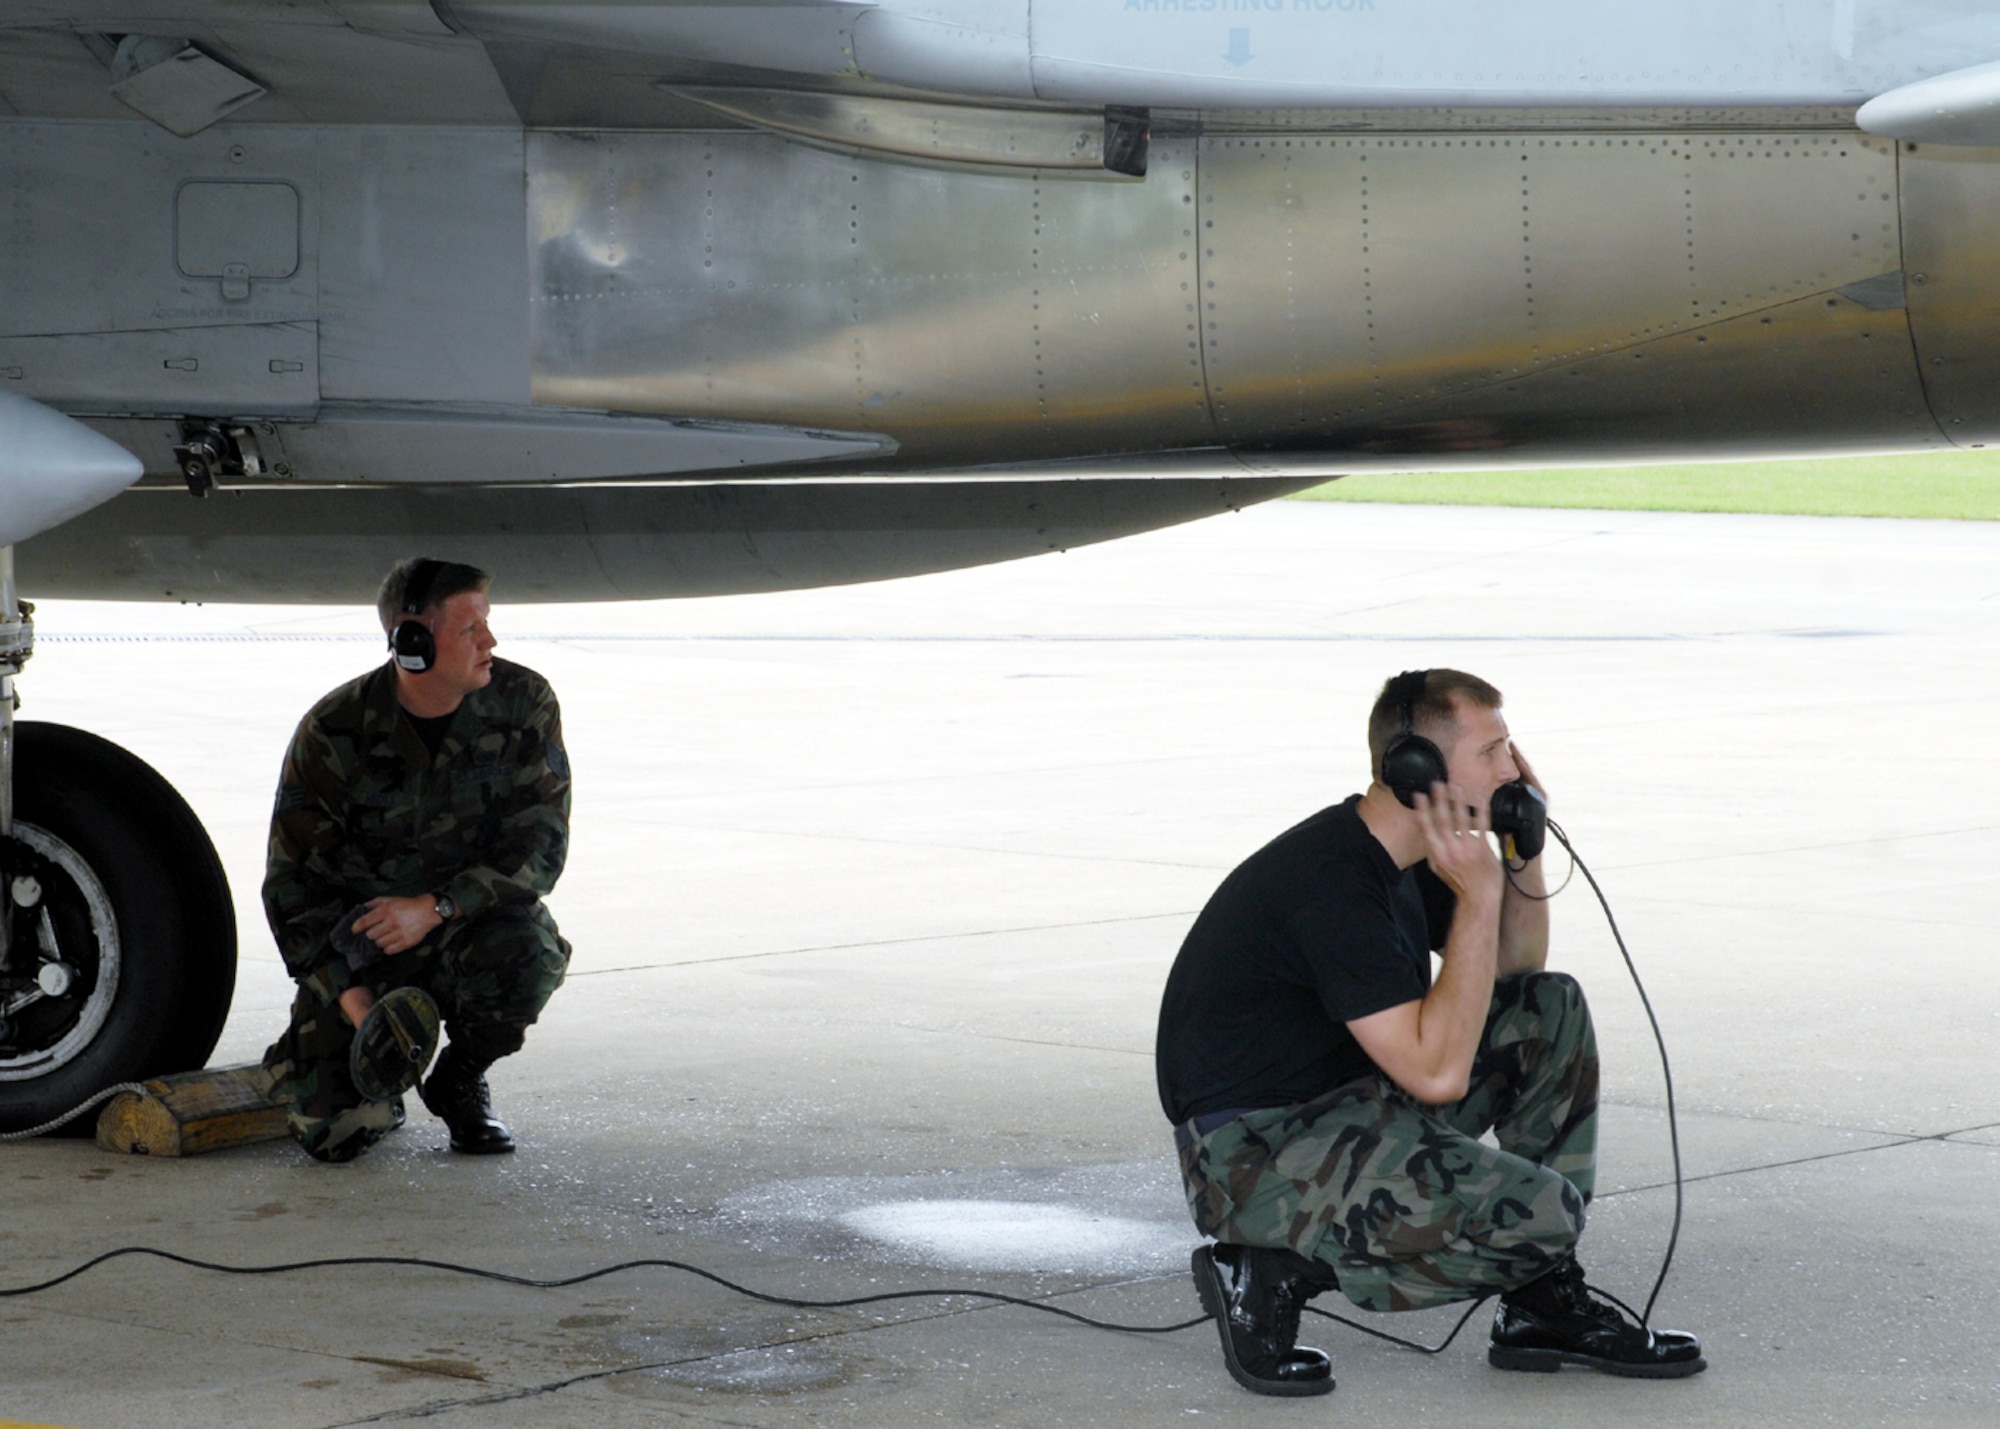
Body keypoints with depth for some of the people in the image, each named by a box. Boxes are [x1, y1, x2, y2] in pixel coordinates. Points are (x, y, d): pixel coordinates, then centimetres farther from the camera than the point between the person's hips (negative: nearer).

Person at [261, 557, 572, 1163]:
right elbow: (293, 881, -8)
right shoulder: (334, 731, -14)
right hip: (358, 944, -1)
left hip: (471, 922, 1)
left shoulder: (523, 704, -11)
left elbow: (539, 847, -11)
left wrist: (433, 908, -27)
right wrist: (355, 1002, -20)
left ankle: (461, 1078, -3)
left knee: (526, 949, -35)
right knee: (331, 1132, -19)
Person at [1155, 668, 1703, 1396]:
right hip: (1255, 1153, -10)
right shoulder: (1334, 881, -24)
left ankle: (1543, 1307, 8)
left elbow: (1516, 973, 22)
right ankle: (1276, 1268, -7)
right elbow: (1437, 1073, -27)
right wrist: (1479, 895, -23)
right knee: (1541, 1213, -23)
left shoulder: (1400, 857, 7)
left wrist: (1525, 852, 4)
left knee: (1553, 1010, 7)